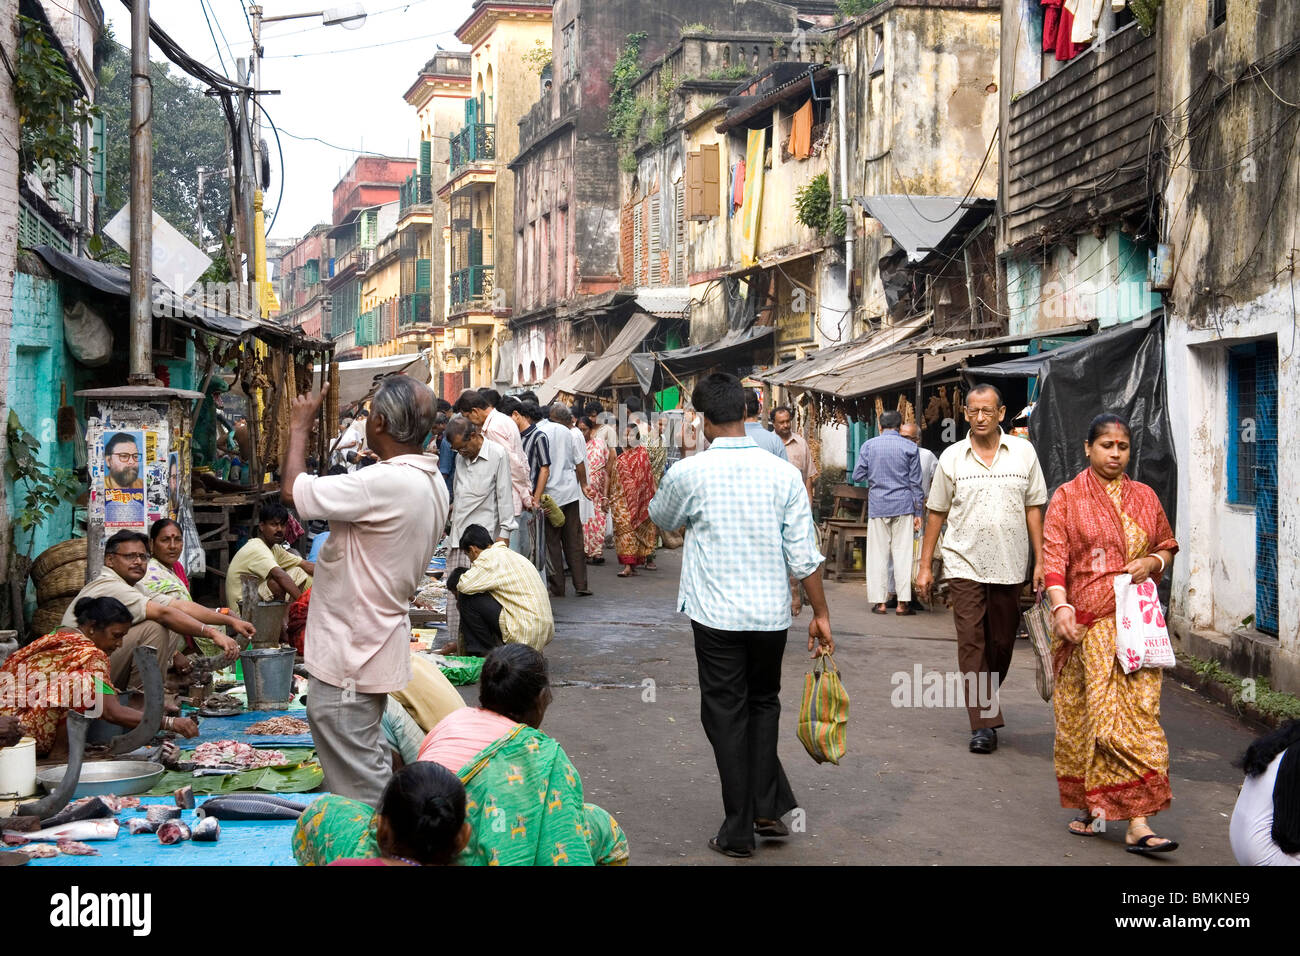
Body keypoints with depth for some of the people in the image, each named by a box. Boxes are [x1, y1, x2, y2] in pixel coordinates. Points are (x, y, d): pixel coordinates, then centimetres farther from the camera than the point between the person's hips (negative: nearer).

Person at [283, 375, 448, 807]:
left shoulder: (387, 483, -26)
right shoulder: (431, 483, 6)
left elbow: (294, 489, -22)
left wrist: (299, 427, -8)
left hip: (349, 658, -10)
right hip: (375, 642, 10)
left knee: (359, 784, -2)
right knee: (368, 767, 22)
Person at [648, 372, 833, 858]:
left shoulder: (688, 473, -9)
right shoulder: (783, 473, -5)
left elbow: (662, 518, 14)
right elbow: (804, 555, -4)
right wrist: (820, 613, 5)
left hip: (716, 616, -2)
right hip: (771, 614, 2)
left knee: (726, 715, 8)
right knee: (764, 704, 22)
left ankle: (738, 831, 12)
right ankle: (767, 808, 18)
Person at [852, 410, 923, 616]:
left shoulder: (869, 445, 1)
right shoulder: (910, 447, 1)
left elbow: (857, 475, 3)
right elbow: (915, 482, 2)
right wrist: (917, 512, 7)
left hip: (877, 506, 0)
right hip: (903, 506, 0)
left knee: (877, 554, 5)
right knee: (903, 553, 2)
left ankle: (879, 601, 4)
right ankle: (903, 602, 1)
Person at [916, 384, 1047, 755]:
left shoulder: (1023, 452, 4)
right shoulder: (952, 457, 3)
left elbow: (1033, 509, 7)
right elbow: (936, 513, 8)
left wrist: (1040, 561, 2)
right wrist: (925, 566, 5)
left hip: (1009, 566, 1)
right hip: (965, 564, -1)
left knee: (1001, 643, 10)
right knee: (971, 643, -7)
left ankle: (986, 705, 32)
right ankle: (983, 723, -7)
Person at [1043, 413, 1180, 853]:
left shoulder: (1145, 496, 13)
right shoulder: (1068, 497, 3)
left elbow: (1168, 545, 23)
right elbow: (1053, 556, -5)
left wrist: (1152, 562, 0)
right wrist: (1060, 605, -20)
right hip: (1084, 623, -2)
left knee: (1137, 712, -5)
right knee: (1085, 714, -1)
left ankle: (1137, 822, -5)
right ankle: (1091, 805, 15)